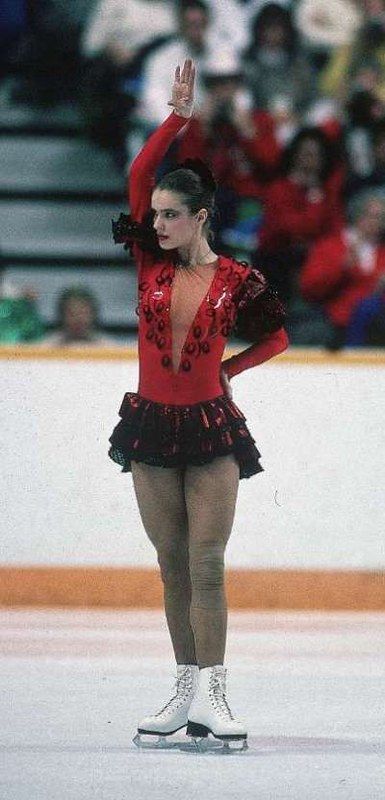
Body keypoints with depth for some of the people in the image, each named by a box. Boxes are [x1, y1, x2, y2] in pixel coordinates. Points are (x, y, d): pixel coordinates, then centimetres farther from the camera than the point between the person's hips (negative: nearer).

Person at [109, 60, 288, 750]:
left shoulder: (235, 279, -4)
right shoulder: (151, 262, 2)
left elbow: (275, 336, 10)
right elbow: (139, 176, -7)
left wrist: (223, 371, 3)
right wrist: (178, 116, -11)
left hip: (212, 426, -3)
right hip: (151, 424, 3)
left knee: (206, 569, -7)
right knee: (173, 568, 7)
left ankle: (211, 695, -8)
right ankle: (186, 691, 11)